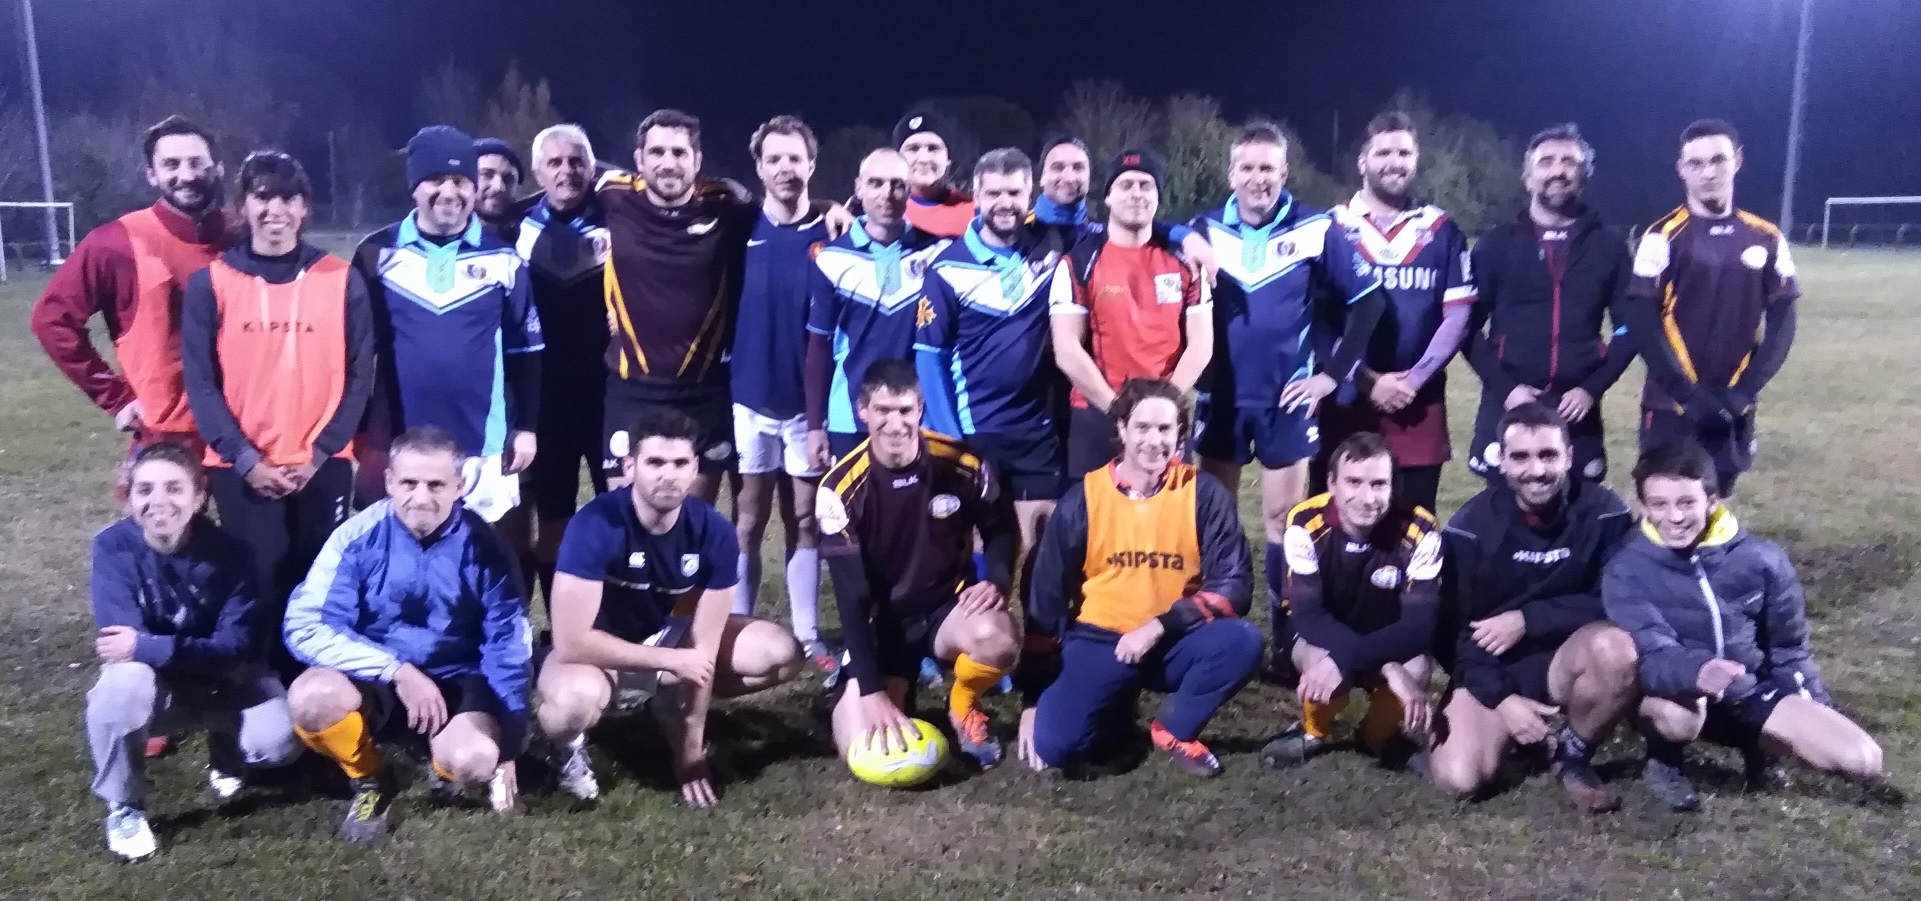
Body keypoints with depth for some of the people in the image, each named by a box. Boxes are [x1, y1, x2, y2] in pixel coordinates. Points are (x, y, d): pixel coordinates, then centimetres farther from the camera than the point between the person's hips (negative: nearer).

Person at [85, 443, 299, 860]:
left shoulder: (227, 551, -18)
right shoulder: (113, 546, -18)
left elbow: (239, 644, -23)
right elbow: (122, 637, -26)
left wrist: (148, 646, -33)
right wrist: (199, 649, -37)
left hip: (223, 683, 0)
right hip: (154, 685, 0)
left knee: (279, 740, -26)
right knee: (124, 679, -36)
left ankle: (227, 751, 15)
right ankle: (123, 807, -11)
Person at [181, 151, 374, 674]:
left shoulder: (343, 281, 2)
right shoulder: (210, 284, 2)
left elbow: (360, 377, 0)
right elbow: (200, 382, 0)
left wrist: (320, 454, -7)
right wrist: (245, 459, -8)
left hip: (323, 466, 0)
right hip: (242, 469, 0)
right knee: (258, 585, 4)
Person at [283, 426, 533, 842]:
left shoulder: (483, 546, -10)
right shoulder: (359, 536, -11)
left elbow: (508, 647, -6)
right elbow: (305, 627, -14)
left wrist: (506, 749, -8)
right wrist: (396, 670, -25)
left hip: (457, 682, -1)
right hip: (374, 681, 1)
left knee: (472, 759, -32)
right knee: (311, 697, -32)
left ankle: (448, 767, 9)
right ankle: (370, 780, 1)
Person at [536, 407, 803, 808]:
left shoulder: (714, 532, -19)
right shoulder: (594, 526, -30)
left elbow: (703, 648, -15)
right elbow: (571, 642, -32)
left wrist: (691, 752, -13)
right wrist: (669, 660, -26)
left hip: (667, 636, 5)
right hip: (596, 654, -4)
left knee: (783, 654, -11)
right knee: (575, 698, -40)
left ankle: (675, 704, 15)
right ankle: (568, 744, -1)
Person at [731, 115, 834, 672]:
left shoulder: (829, 235, -2)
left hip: (810, 402, 0)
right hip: (749, 399, 1)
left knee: (805, 523, 8)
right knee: (747, 524, 9)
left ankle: (808, 638, 17)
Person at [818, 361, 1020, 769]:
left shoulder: (962, 463, -14)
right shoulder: (841, 489, -17)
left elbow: (1000, 528, 6)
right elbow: (851, 596, -16)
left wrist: (997, 581, -16)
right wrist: (871, 690, -21)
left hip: (950, 607, 0)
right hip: (882, 624, 0)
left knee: (999, 639, -35)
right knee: (860, 749, -16)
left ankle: (962, 707, 1)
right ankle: (898, 690, 20)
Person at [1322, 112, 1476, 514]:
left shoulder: (1442, 231, 7)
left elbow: (1457, 315, 2)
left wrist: (1415, 378, -10)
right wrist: (1367, 380, -11)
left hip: (1419, 404, 2)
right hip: (1345, 401, -1)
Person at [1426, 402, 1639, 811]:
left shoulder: (1603, 512, -10)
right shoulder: (1471, 525, -9)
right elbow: (1458, 626, -6)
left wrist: (1528, 619, -20)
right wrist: (1501, 698, -17)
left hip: (1566, 658, 0)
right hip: (1491, 671, 0)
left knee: (1617, 648, -35)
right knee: (1457, 779, -22)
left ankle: (1572, 755, -5)